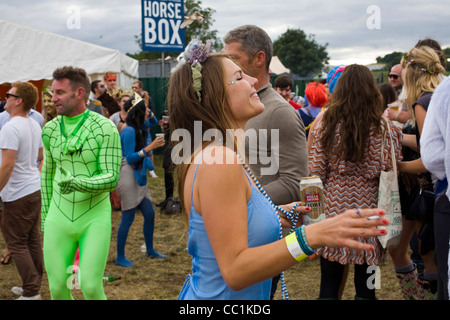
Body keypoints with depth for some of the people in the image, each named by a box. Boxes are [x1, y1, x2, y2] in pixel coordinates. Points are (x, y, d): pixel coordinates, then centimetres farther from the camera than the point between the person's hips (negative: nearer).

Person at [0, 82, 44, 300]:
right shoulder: (35, 126, 8)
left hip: (18, 194, -9)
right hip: (35, 189, 9)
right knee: (33, 239, 14)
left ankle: (31, 292, 4)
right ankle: (33, 286, 24)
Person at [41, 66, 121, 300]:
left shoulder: (106, 129, -14)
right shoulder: (50, 129, 1)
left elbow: (112, 179, -18)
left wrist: (79, 183, -36)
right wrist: (46, 215, 19)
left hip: (95, 218, -4)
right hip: (60, 219, 4)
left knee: (91, 287, -10)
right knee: (57, 288, 4)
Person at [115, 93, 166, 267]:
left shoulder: (139, 129, 9)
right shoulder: (129, 131, -18)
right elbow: (130, 157, -22)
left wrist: (149, 115, 14)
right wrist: (150, 147, -27)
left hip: (139, 177, 9)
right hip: (128, 177, -9)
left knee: (149, 214, 12)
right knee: (127, 219, -3)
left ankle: (150, 250, 28)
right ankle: (120, 258, 8)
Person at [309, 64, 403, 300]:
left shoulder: (325, 124, -5)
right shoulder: (381, 127, -7)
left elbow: (316, 172, -5)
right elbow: (389, 169, -6)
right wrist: (395, 135, 5)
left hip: (333, 207, 1)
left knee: (329, 283, 11)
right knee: (365, 284, 11)